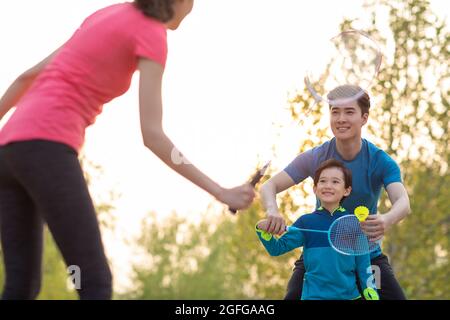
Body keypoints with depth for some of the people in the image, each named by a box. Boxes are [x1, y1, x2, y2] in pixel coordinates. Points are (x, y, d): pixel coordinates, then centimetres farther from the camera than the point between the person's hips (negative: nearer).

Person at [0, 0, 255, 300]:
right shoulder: (152, 36, -2)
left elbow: (29, 76, 29)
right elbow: (152, 135, -11)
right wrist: (220, 192, -10)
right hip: (46, 148, -9)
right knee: (96, 284, -13)